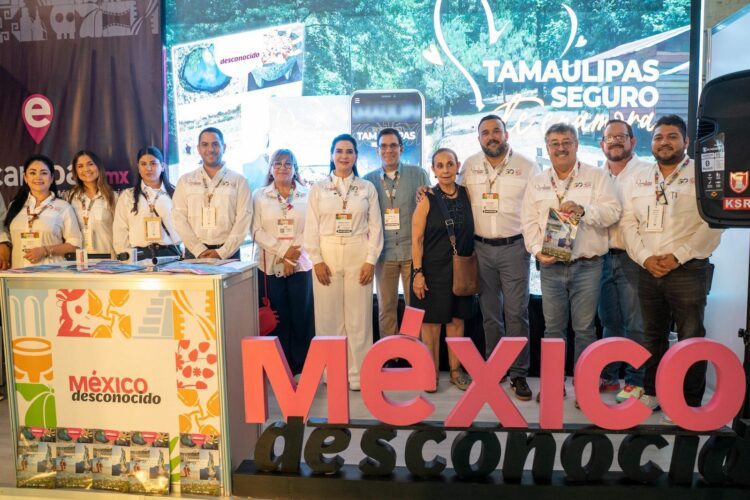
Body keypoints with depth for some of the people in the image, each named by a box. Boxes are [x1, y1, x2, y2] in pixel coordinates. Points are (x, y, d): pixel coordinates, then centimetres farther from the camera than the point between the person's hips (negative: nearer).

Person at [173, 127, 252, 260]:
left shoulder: (239, 181, 5)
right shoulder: (185, 181, 10)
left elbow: (243, 220, -3)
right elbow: (180, 218, 2)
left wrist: (222, 252, -11)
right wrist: (200, 250, -10)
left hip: (228, 254, -1)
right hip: (194, 253, 1)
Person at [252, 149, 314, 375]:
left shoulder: (307, 195, 6)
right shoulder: (259, 195, 7)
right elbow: (257, 231, -1)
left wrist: (292, 258, -9)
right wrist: (283, 251, -11)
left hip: (301, 265, 0)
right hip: (269, 265, 0)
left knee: (302, 316, 1)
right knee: (276, 317, 2)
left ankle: (302, 367, 12)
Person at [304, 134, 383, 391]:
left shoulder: (367, 188, 7)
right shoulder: (318, 188, 7)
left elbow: (375, 227, 4)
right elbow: (311, 227, 3)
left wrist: (371, 261, -4)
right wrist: (317, 260, -5)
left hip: (358, 255, 0)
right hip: (327, 255, 0)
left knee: (359, 317, 1)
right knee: (329, 316, 2)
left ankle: (358, 374, 10)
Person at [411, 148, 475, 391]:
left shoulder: (466, 194, 4)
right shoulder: (427, 200, -7)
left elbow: (471, 232, 11)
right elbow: (417, 239, -8)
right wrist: (417, 273, -13)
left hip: (461, 268, 3)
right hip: (433, 268, -3)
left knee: (456, 320, 11)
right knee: (432, 321, 4)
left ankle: (456, 371, 24)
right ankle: (432, 372, 18)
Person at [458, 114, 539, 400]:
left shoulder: (526, 166, -2)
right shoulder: (469, 166, 6)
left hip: (514, 247, -2)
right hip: (481, 248, 3)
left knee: (516, 312, -2)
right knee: (489, 313, 11)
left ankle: (518, 374, 10)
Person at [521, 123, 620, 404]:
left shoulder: (597, 177, 3)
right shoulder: (537, 182, 11)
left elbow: (612, 212, -6)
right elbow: (529, 221, 6)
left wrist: (582, 209, -21)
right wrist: (538, 250, -8)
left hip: (587, 265, -2)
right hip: (550, 265, 2)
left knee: (584, 328, 3)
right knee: (553, 327, 9)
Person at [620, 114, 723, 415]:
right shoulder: (637, 180, 12)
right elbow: (629, 223, 6)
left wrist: (678, 256, -15)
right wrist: (645, 258, -8)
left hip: (689, 270, -4)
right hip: (648, 271, 4)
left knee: (691, 338, 1)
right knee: (653, 335, 13)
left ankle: (691, 401, 14)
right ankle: (653, 391, 27)